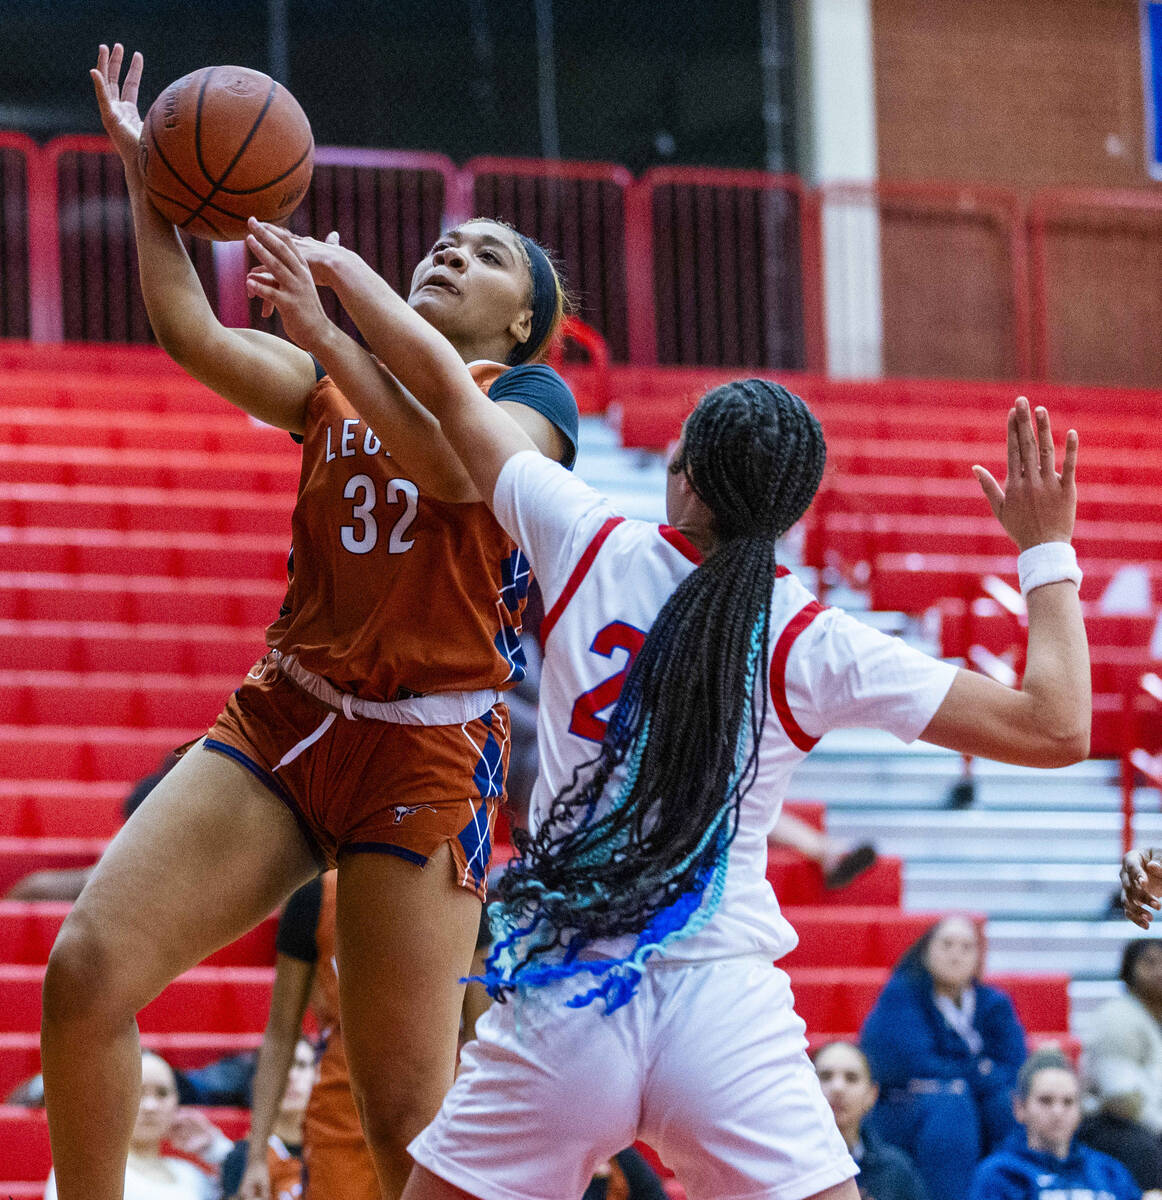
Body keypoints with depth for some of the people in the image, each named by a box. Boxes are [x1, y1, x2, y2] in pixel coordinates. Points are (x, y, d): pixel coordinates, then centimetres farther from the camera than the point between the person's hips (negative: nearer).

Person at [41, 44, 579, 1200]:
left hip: (425, 751, -4)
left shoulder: (532, 398, 2)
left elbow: (456, 465, -21)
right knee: (85, 971, -12)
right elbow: (193, 336, 1)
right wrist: (142, 169, -3)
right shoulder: (339, 381, 16)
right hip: (283, 717, 5)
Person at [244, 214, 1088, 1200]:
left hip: (557, 1007, 1)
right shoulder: (816, 646, -2)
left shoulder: (591, 549, 2)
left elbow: (441, 380, 14)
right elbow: (1055, 727, -2)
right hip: (722, 1012, -1)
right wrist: (1047, 550, 9)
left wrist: (336, 267, 29)